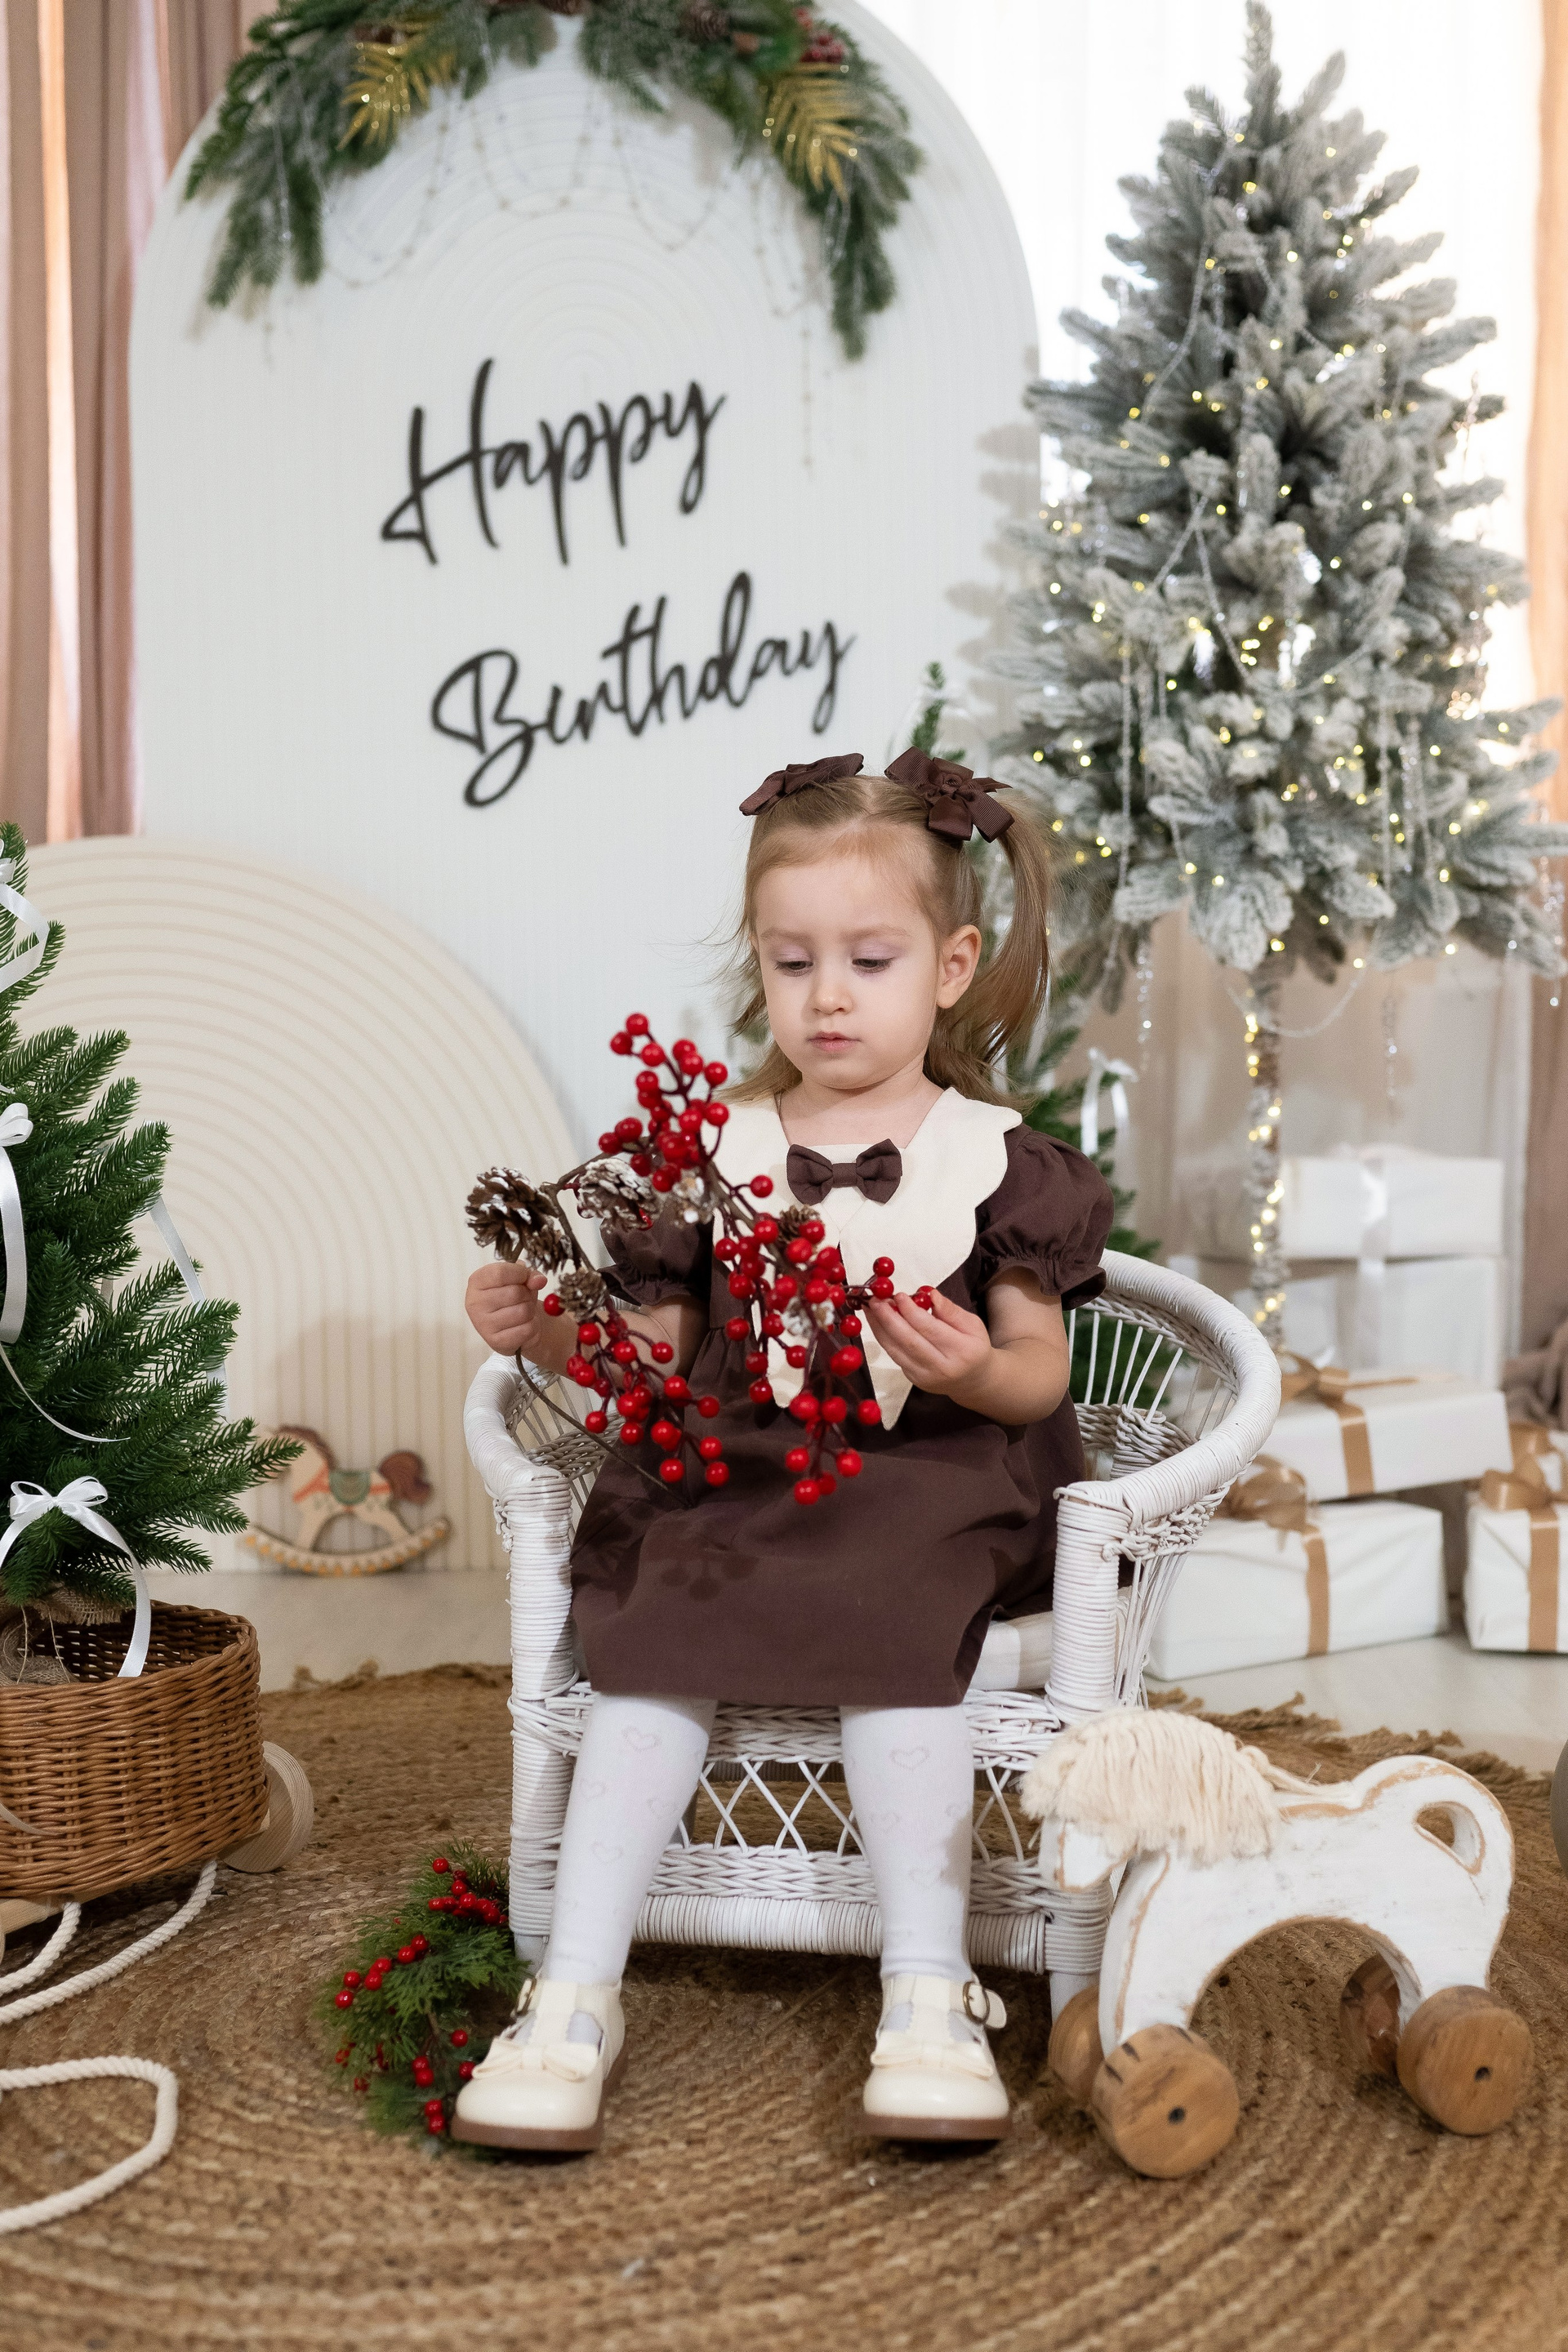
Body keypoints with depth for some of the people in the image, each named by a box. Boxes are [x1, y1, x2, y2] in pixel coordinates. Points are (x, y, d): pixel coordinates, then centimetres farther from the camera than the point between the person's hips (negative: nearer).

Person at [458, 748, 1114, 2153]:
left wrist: (976, 1370, -19)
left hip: (923, 1483, -1)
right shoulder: (710, 1147, 12)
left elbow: (1040, 1374, 4)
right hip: (730, 1474, 2)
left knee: (900, 1650, -30)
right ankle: (576, 1996, -19)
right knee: (653, 1663, -23)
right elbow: (654, 1354, 12)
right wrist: (541, 1333, -7)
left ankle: (928, 1997, -23)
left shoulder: (992, 1156, 6)